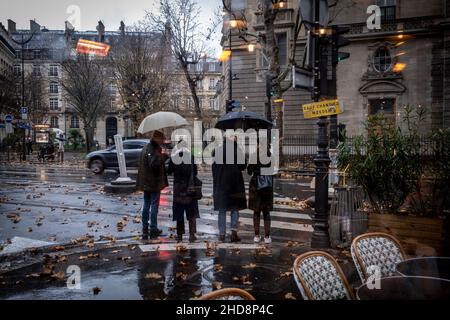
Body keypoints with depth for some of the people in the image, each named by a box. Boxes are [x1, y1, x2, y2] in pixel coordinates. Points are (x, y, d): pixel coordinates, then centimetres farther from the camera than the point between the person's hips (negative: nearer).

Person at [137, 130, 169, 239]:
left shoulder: (146, 148, 11)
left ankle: (145, 229, 19)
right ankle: (153, 230, 6)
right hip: (154, 182, -9)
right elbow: (154, 164, -31)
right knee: (154, 206, 0)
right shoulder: (153, 150, -19)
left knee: (146, 205, 14)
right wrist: (164, 156, -26)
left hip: (145, 182, 9)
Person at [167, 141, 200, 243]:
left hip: (178, 188, 1)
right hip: (190, 188, -1)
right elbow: (195, 172, -3)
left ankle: (180, 235, 15)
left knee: (179, 213, 11)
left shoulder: (173, 158, -6)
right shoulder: (191, 157, -7)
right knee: (191, 213, 9)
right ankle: (192, 235, 7)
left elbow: (169, 171, 3)